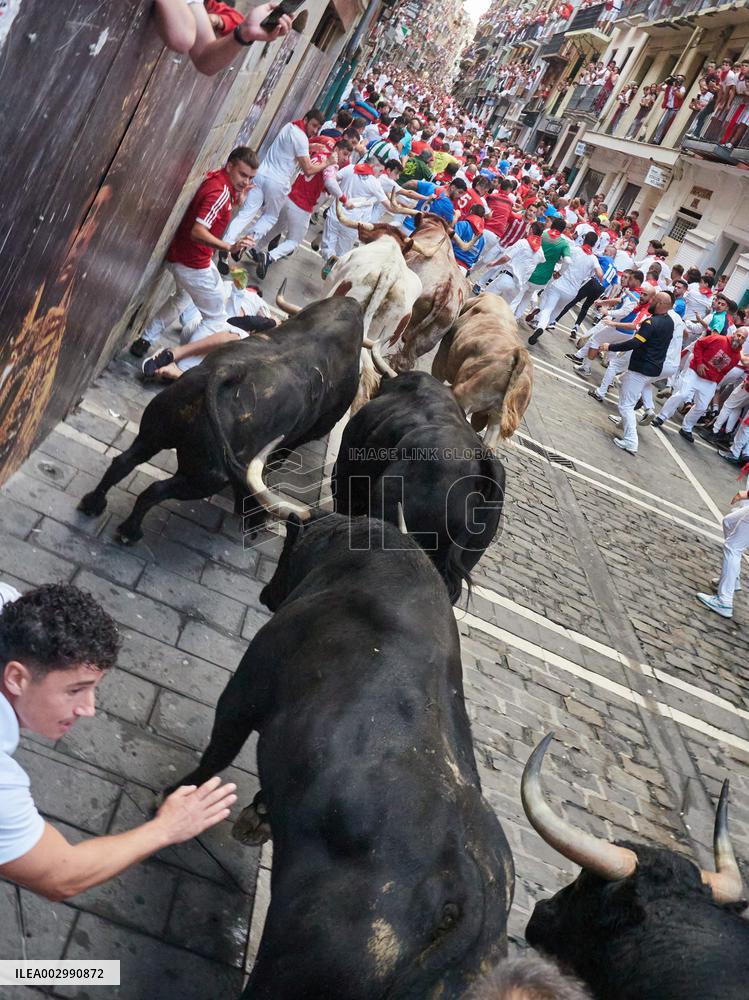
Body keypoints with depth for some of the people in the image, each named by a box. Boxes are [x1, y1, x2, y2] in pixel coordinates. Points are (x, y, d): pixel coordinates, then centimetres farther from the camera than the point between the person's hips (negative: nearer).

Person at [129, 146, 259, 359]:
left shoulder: (217, 178, 3)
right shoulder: (219, 192, -25)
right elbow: (197, 232, -36)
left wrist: (239, 196, 1)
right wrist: (230, 247, -49)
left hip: (179, 254, 10)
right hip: (193, 263, -10)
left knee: (183, 297, 35)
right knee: (216, 319, 1)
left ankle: (144, 341, 40)